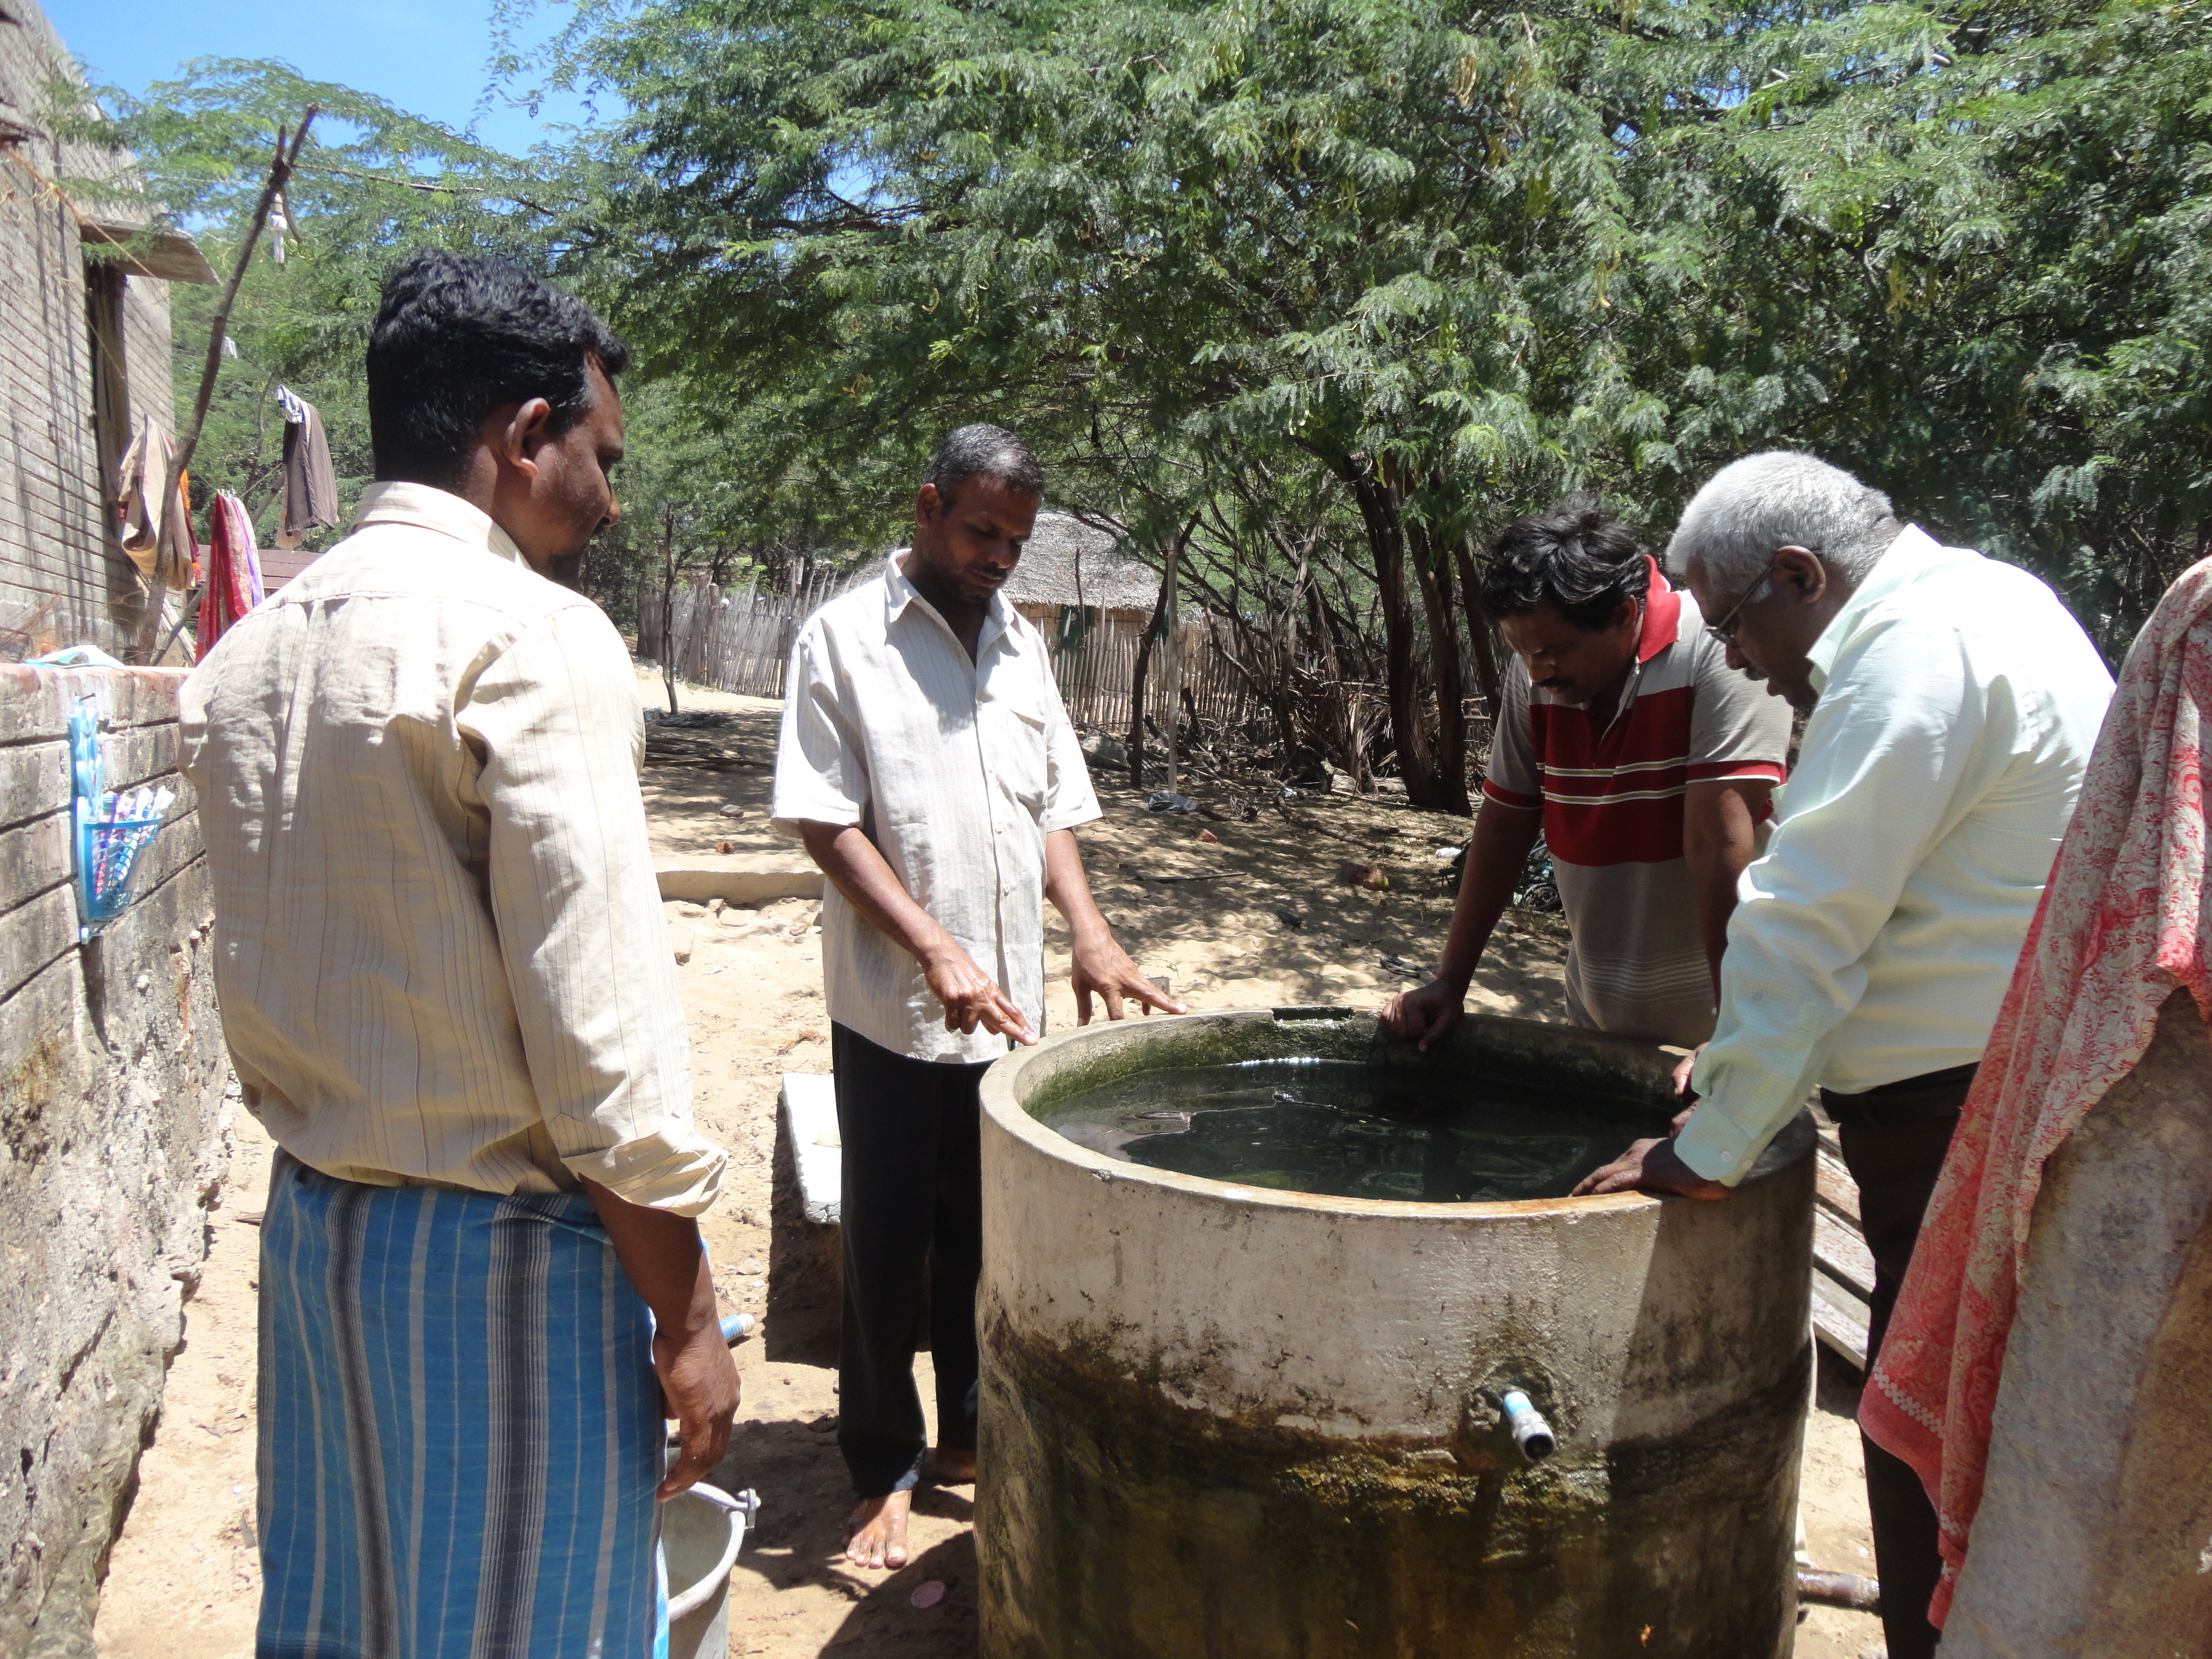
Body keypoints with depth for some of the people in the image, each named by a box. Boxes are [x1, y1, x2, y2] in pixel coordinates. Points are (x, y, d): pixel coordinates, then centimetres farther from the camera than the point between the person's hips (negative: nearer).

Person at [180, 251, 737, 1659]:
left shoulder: (245, 657, 7)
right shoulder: (536, 640, -18)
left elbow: (262, 975, 11)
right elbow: (597, 1023, -20)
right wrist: (686, 1318, -12)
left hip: (312, 1221, 8)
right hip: (501, 1244, -7)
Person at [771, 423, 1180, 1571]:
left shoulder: (1021, 643, 11)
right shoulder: (843, 639, -6)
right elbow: (825, 822, -12)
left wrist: (1088, 931, -2)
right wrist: (936, 952, -21)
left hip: (1010, 1005, 5)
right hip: (892, 1011, -5)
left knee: (984, 1238, 15)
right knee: (887, 1248, 7)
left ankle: (969, 1436, 34)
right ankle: (883, 1473, 24)